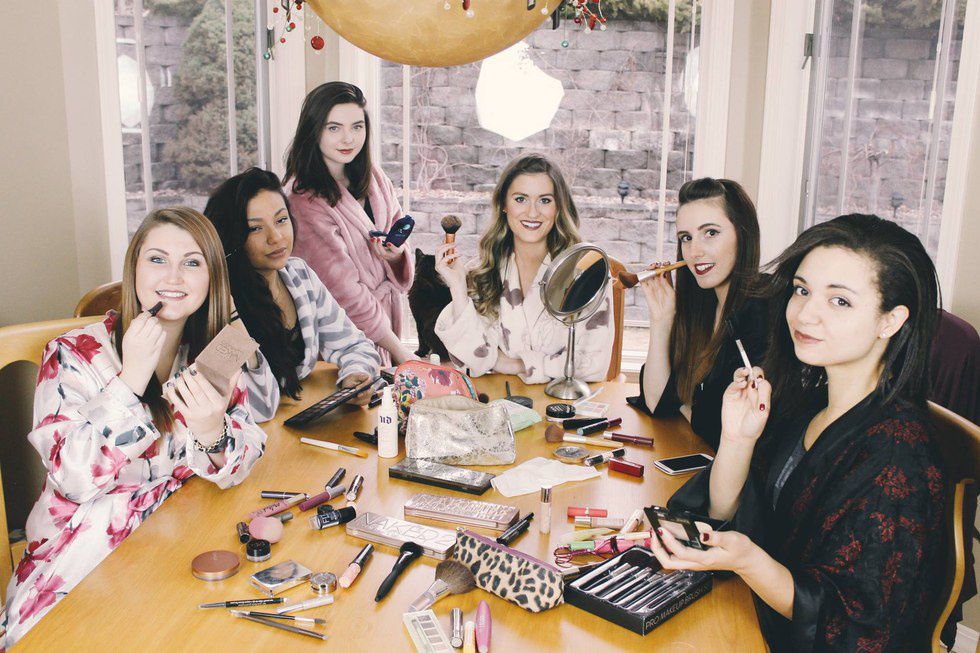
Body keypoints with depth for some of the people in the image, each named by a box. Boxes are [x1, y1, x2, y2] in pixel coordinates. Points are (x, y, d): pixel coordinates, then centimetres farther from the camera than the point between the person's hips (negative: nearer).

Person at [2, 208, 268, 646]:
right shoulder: (75, 355, -8)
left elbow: (239, 469, -4)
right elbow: (75, 479, -17)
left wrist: (211, 432, -26)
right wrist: (132, 377, -24)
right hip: (79, 576, -2)